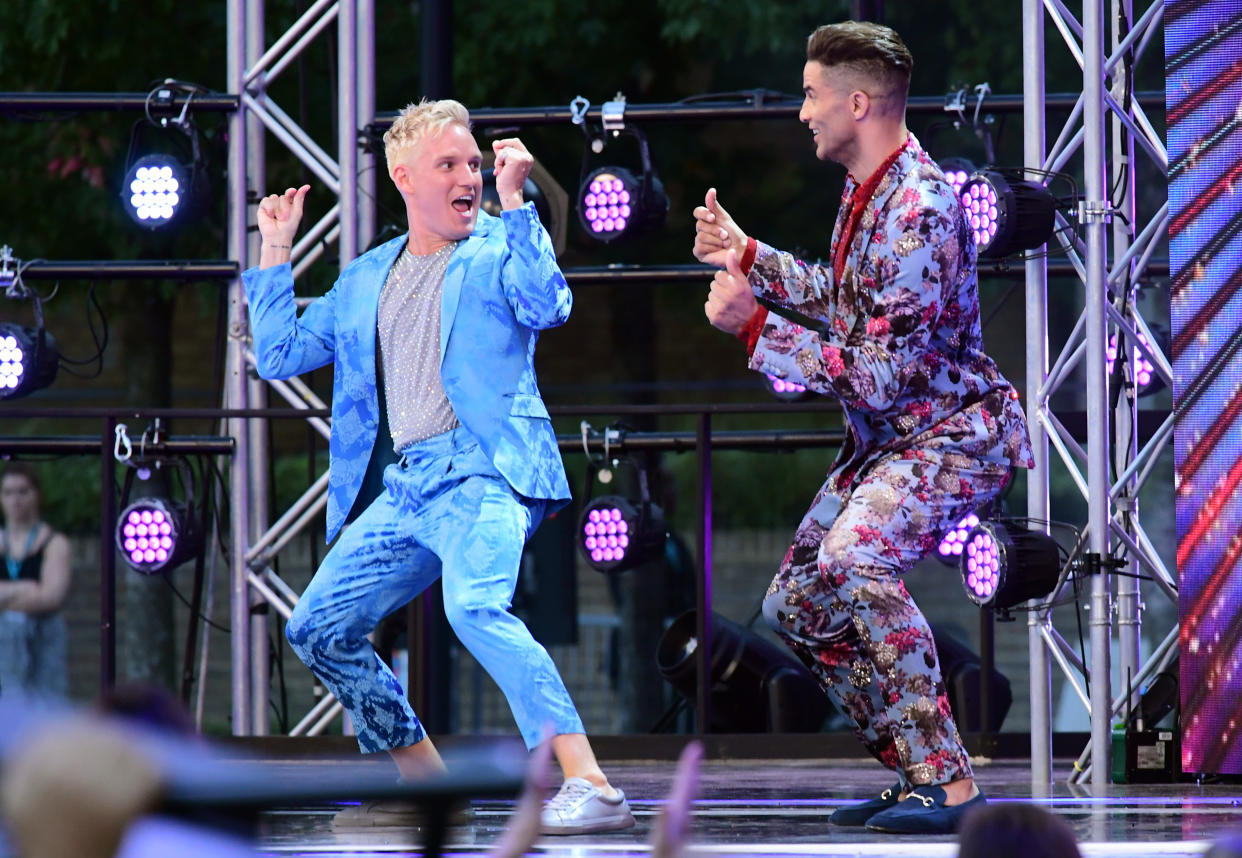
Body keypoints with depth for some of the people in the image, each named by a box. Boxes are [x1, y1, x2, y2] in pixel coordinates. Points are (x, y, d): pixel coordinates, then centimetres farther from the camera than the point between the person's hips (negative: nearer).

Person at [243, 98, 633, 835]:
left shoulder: (500, 247, 4)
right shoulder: (366, 280, 21)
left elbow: (546, 307, -16)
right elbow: (279, 355, 24)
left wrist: (514, 201, -17)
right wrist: (275, 253, 20)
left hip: (486, 471, -8)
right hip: (407, 486, 8)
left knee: (476, 607, -33)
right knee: (319, 629, 9)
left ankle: (593, 788, -41)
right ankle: (428, 783, 23)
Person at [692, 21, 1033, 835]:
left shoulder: (919, 212, -26)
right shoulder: (867, 189, 4)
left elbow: (878, 376, -27)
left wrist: (755, 326, -23)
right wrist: (748, 256, 19)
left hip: (952, 432, -11)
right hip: (885, 438, 11)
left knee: (855, 560, -34)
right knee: (797, 603, 12)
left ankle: (949, 783, -30)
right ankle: (915, 773, 18)